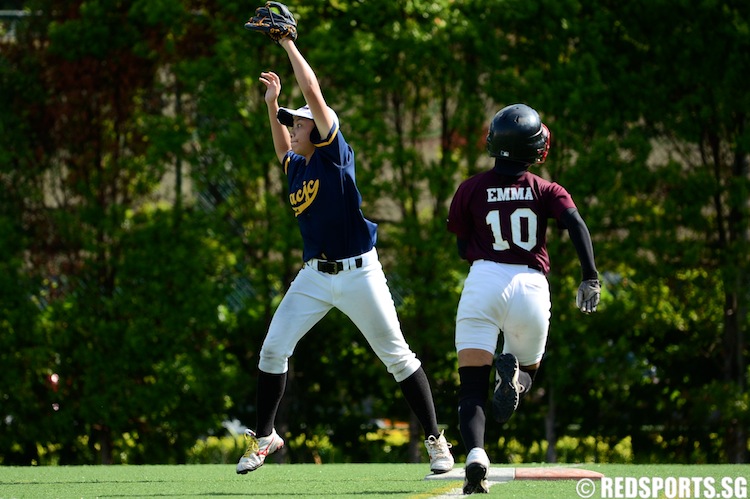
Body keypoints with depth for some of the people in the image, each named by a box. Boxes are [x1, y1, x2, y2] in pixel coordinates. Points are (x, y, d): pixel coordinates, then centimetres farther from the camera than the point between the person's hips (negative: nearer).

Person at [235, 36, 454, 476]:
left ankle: (436, 440, 5)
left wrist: (288, 43, -6)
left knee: (398, 355, -2)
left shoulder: (335, 154, -6)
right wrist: (272, 104, 29)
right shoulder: (297, 167, 12)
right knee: (273, 350, 0)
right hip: (315, 277, 6)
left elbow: (313, 91, -11)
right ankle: (264, 436, 15)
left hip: (358, 273, -6)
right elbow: (283, 151, 38)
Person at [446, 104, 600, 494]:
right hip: (530, 285, 0)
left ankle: (474, 454, -28)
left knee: (472, 386, -2)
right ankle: (514, 373, -16)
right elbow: (575, 223, -9)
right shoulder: (545, 190, 7)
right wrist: (590, 278, -10)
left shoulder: (471, 189, 7)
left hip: (483, 281, 0)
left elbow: (462, 247, 12)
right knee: (526, 370, 22)